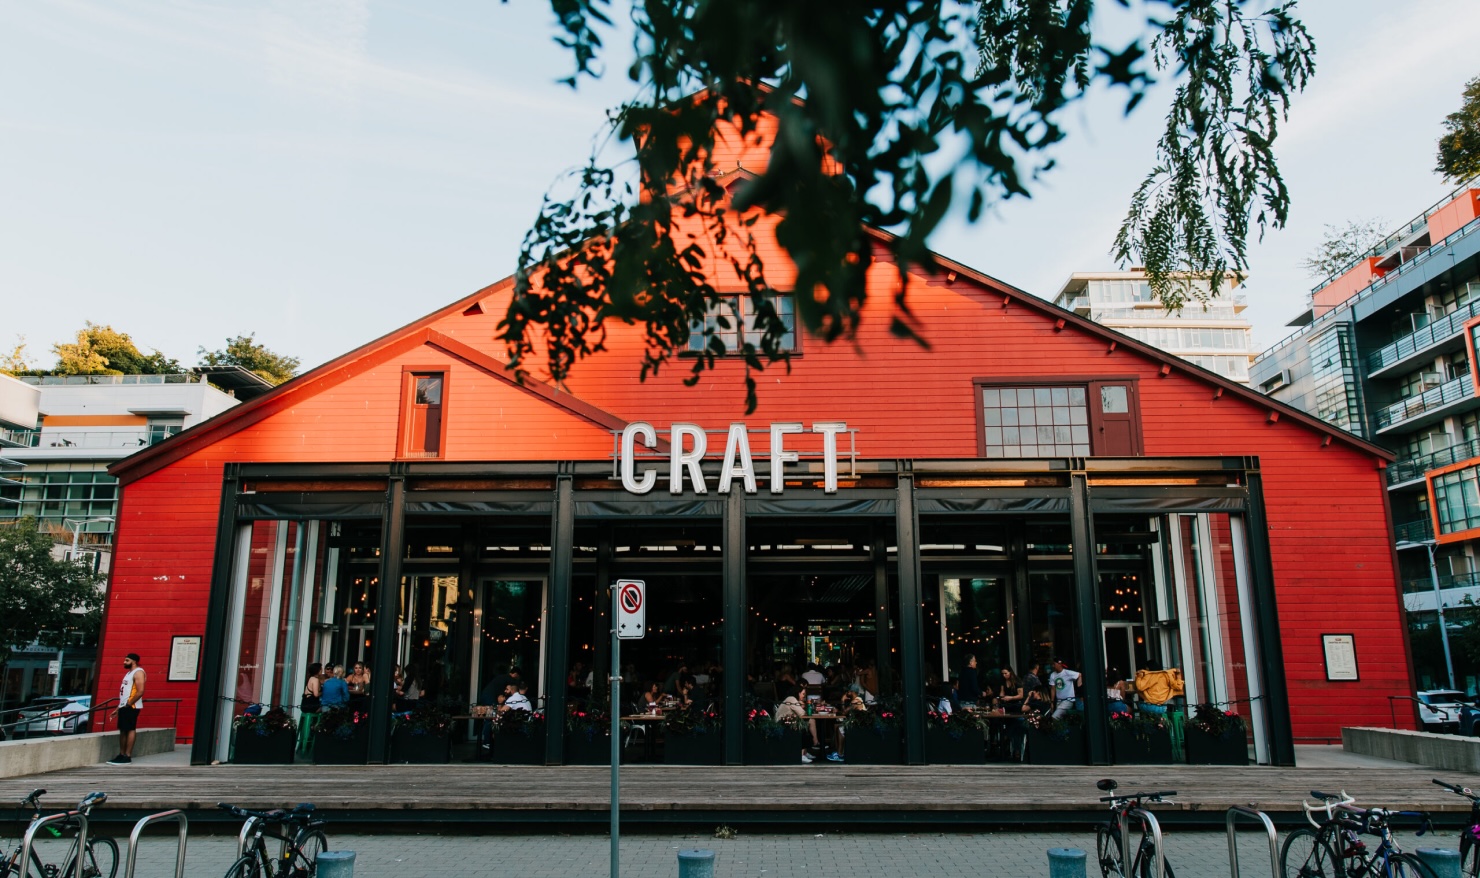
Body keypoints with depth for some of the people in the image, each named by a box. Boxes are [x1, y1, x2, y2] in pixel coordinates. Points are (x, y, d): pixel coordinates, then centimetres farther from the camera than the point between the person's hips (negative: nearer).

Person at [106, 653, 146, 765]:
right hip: (123, 706, 10)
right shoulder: (129, 673, 19)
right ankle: (121, 755, 15)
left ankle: (127, 756, -4)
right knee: (122, 730, 11)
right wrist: (119, 707, 19)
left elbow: (140, 691, -21)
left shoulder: (138, 672, -12)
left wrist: (129, 704, -20)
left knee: (130, 730, -6)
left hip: (131, 707, -10)